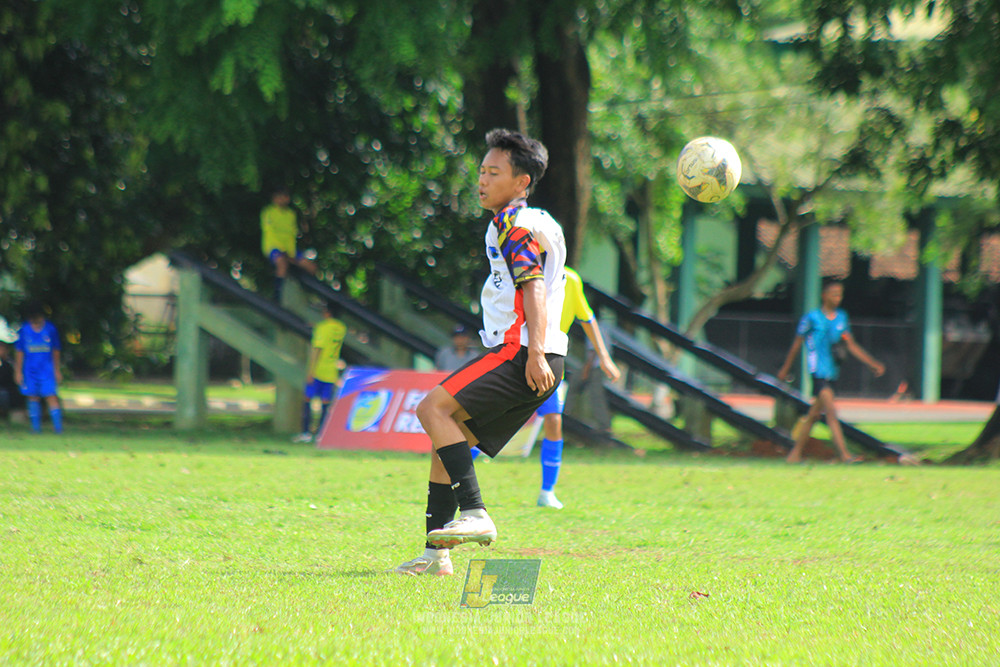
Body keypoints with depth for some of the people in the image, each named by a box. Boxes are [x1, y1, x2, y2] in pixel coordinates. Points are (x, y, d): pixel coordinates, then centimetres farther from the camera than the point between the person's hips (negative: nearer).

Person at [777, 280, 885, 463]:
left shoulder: (842, 317, 11)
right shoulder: (812, 318, -5)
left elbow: (851, 345, 13)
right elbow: (797, 344, 5)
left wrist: (873, 364, 4)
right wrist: (785, 369, 13)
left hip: (833, 371, 6)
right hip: (818, 371, -6)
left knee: (814, 414, 12)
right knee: (831, 411, -17)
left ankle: (796, 452, 23)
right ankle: (844, 454, -24)